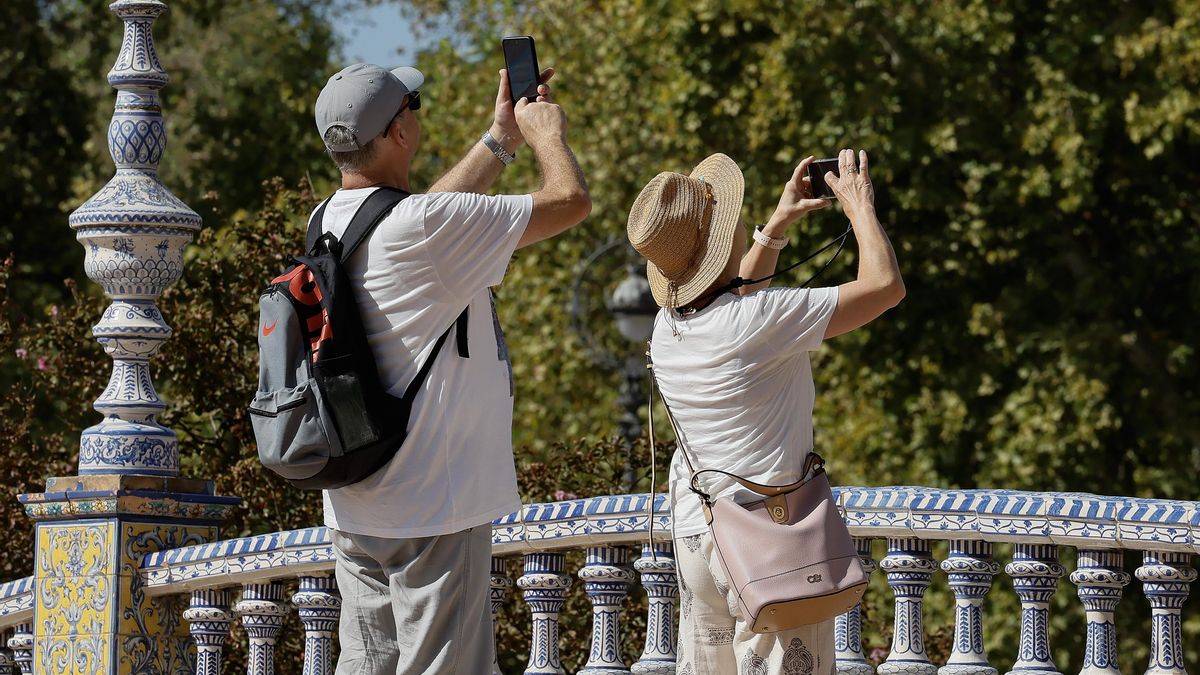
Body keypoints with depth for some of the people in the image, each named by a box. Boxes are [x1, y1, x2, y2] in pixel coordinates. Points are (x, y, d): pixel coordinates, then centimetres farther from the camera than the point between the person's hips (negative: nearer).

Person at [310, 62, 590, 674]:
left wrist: (501, 138, 29)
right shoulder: (423, 227, -20)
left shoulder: (332, 221, 6)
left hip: (353, 505, 8)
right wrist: (546, 133, 7)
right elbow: (570, 201, -13)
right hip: (432, 507, -8)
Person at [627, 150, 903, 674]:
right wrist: (860, 207, 0)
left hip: (693, 535, 7)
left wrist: (777, 226, 27)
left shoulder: (667, 326, 4)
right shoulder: (764, 319, -18)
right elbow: (885, 285, -15)